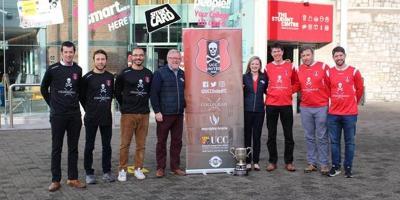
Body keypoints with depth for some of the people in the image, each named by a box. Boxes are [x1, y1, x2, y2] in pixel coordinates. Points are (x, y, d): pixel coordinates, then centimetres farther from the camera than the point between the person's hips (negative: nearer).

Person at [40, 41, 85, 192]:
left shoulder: (78, 70, 5)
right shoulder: (52, 69, -3)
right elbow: (44, 89, 8)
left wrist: (75, 103, 12)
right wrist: (52, 104, 6)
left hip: (75, 115, 3)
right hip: (58, 115, -3)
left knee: (73, 148, 8)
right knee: (56, 148, 3)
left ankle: (73, 178, 16)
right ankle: (55, 180, 10)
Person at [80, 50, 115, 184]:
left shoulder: (110, 77, 6)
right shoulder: (87, 77, -5)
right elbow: (82, 96, 1)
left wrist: (106, 107, 12)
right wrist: (89, 109, 5)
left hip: (107, 117, 3)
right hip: (91, 118, -3)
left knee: (107, 146, 9)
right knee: (89, 146, 4)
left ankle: (107, 172, 18)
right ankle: (89, 173, 13)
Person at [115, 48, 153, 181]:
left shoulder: (149, 74, 9)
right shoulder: (124, 73, -1)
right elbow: (117, 92, 7)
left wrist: (144, 103, 12)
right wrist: (124, 106, 7)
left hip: (144, 114, 3)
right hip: (128, 114, -3)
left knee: (141, 144, 6)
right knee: (125, 144, 0)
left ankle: (138, 169, 17)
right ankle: (122, 170, 9)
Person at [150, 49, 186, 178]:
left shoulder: (182, 74, 12)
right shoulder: (160, 73, -4)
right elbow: (154, 93, -8)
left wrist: (184, 107, 13)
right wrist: (157, 111, -13)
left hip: (179, 114, 5)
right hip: (164, 114, -5)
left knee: (177, 141, 9)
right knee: (161, 142, 3)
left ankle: (175, 167, 19)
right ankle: (160, 168, 12)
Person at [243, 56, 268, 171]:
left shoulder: (263, 78, 6)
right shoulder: (244, 77, 3)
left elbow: (267, 91, 14)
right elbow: (241, 93, 6)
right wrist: (241, 88, -13)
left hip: (259, 110, 1)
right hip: (247, 110, -1)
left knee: (257, 136, 5)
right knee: (247, 136, 2)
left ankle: (256, 161, 13)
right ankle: (248, 161, 9)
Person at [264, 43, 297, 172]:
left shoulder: (290, 66, 5)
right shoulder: (268, 67, 5)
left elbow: (295, 82, 13)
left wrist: (289, 92, 3)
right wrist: (268, 92, 1)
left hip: (286, 104, 0)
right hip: (271, 104, 0)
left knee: (288, 134, 3)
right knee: (271, 134, 5)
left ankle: (289, 162, 12)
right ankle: (272, 161, 13)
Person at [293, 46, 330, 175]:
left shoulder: (323, 67, -5)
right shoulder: (299, 69, 6)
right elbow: (297, 86, 12)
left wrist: (329, 98, -4)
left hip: (321, 107, -4)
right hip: (305, 108, 4)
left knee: (322, 137, 2)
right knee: (309, 137, 10)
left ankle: (324, 164, 10)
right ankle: (312, 163, 19)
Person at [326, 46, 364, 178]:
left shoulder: (354, 72, -2)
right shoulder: (329, 73, 3)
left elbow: (360, 89, 8)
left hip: (350, 114, -2)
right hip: (333, 114, 2)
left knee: (349, 142, 4)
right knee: (334, 142, 7)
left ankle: (348, 168, 13)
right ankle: (335, 167, 17)